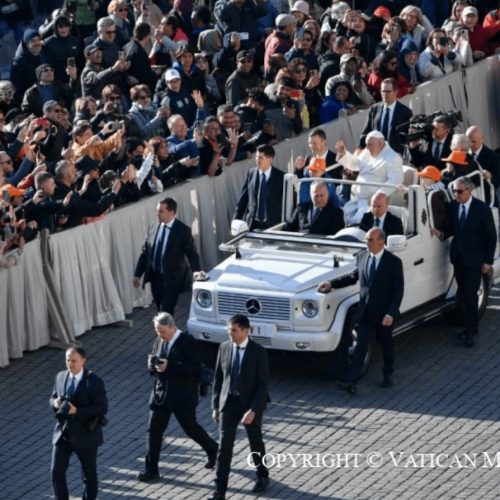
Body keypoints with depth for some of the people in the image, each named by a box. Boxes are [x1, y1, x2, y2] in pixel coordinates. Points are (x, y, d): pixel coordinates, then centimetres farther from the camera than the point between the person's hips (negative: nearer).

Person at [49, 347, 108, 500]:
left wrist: (77, 410, -28)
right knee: (56, 471, -1)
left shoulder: (94, 381, -15)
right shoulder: (61, 377, 2)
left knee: (89, 472, 12)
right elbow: (53, 397, 15)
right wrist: (55, 402, -11)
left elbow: (102, 408, -17)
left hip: (85, 434, -4)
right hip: (63, 433, 4)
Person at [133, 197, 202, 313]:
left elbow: (192, 253, -9)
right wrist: (137, 274, 10)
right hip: (155, 277, 5)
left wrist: (196, 271, -27)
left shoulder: (183, 230, -10)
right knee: (161, 311, 13)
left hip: (172, 279, -5)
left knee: (165, 313, -10)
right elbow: (145, 252, 11)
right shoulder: (152, 227, 5)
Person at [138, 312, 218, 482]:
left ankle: (213, 450, 37)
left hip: (183, 396, -5)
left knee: (191, 429, 10)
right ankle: (151, 471, 3)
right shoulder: (159, 341, 5)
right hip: (161, 393, 5)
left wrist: (169, 366, -28)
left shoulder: (188, 342, -15)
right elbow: (153, 365, 15)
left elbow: (195, 368, -21)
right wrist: (152, 364, -11)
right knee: (154, 431, -1)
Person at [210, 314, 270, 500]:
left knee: (255, 443, 16)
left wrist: (253, 410, -22)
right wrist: (215, 406, 6)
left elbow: (263, 384, -15)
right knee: (224, 446, -5)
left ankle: (262, 476, 41)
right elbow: (218, 378, 6)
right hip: (229, 401, 3)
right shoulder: (224, 348, -2)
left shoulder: (258, 352, -15)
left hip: (251, 403, -3)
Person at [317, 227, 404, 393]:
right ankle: (350, 381, -16)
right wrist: (332, 284, 8)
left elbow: (399, 290, -12)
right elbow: (354, 277, 18)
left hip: (383, 313, -3)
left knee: (386, 345, 15)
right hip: (365, 311, 3)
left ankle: (388, 375, 36)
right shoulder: (362, 257, 3)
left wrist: (390, 314, -20)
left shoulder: (394, 262, -12)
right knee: (361, 346, -6)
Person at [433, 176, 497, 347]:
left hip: (474, 260, -5)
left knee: (470, 295, -8)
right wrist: (441, 234, -8)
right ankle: (471, 326, 23)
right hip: (458, 257, 5)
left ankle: (471, 332, -3)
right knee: (463, 295, 11)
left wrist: (488, 261, -8)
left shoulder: (482, 209, -12)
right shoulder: (453, 206, 2)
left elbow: (491, 236, -6)